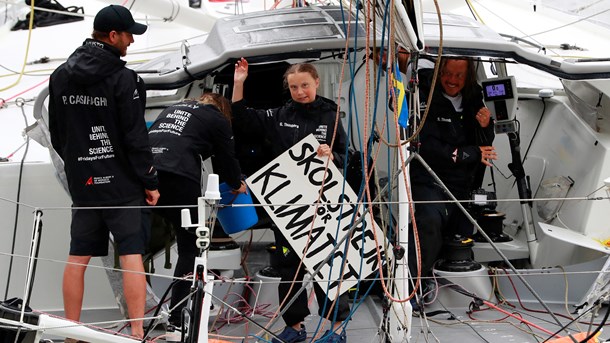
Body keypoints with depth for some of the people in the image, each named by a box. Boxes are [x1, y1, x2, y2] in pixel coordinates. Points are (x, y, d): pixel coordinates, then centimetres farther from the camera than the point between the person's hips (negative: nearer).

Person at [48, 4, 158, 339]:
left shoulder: (60, 76, 6)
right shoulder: (123, 79, -14)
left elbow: (56, 135, 13)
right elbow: (135, 139, -14)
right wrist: (150, 181, -6)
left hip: (81, 182, 6)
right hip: (122, 183, -6)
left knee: (77, 258, 11)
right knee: (131, 256, -1)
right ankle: (137, 332, -1)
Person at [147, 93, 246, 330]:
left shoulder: (172, 109, 32)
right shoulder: (218, 120, 16)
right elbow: (226, 158, 19)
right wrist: (237, 184, 39)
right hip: (179, 177, -5)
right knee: (190, 247, 7)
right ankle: (178, 316, 4)